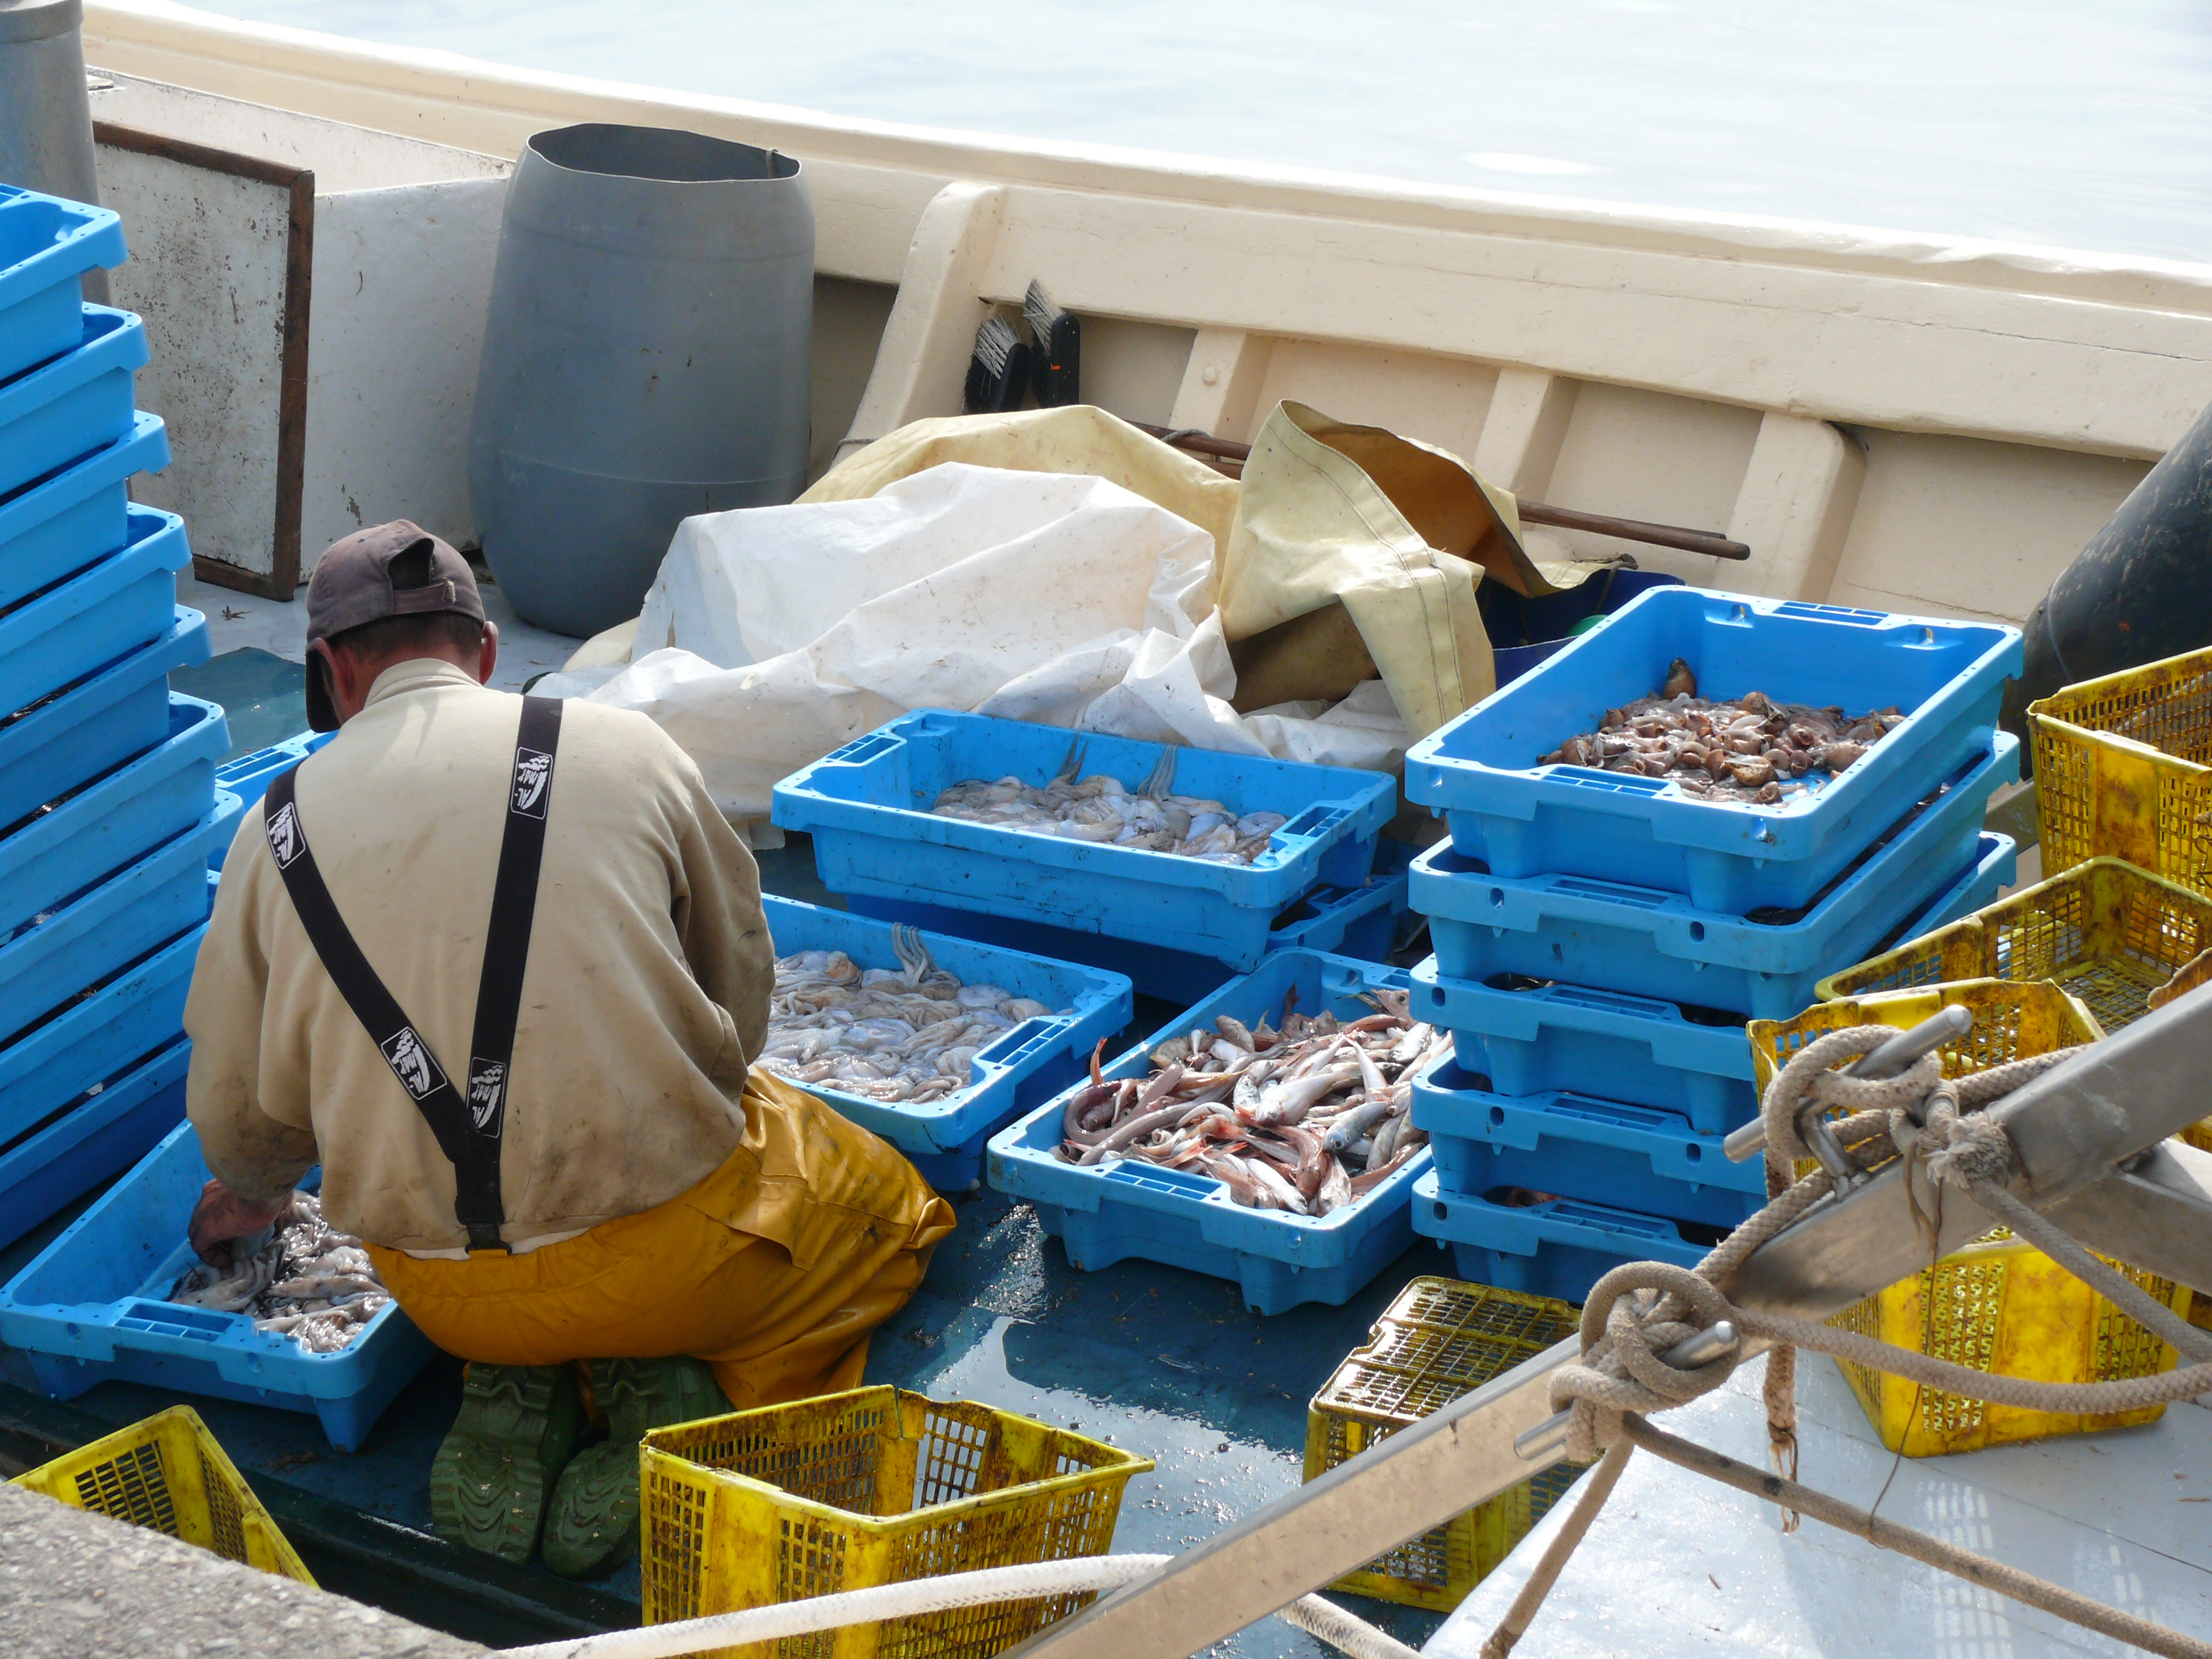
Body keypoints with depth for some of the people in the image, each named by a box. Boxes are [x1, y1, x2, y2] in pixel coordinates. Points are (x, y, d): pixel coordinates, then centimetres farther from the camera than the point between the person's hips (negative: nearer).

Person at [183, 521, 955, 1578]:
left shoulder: (281, 825, 2)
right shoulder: (624, 752, -3)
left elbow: (238, 1110, 10)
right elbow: (739, 987, 6)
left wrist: (249, 1191, 35)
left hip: (437, 1291, 4)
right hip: (658, 1249, -3)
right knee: (887, 1212, 25)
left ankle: (508, 1396, 7)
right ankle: (670, 1388, 1)